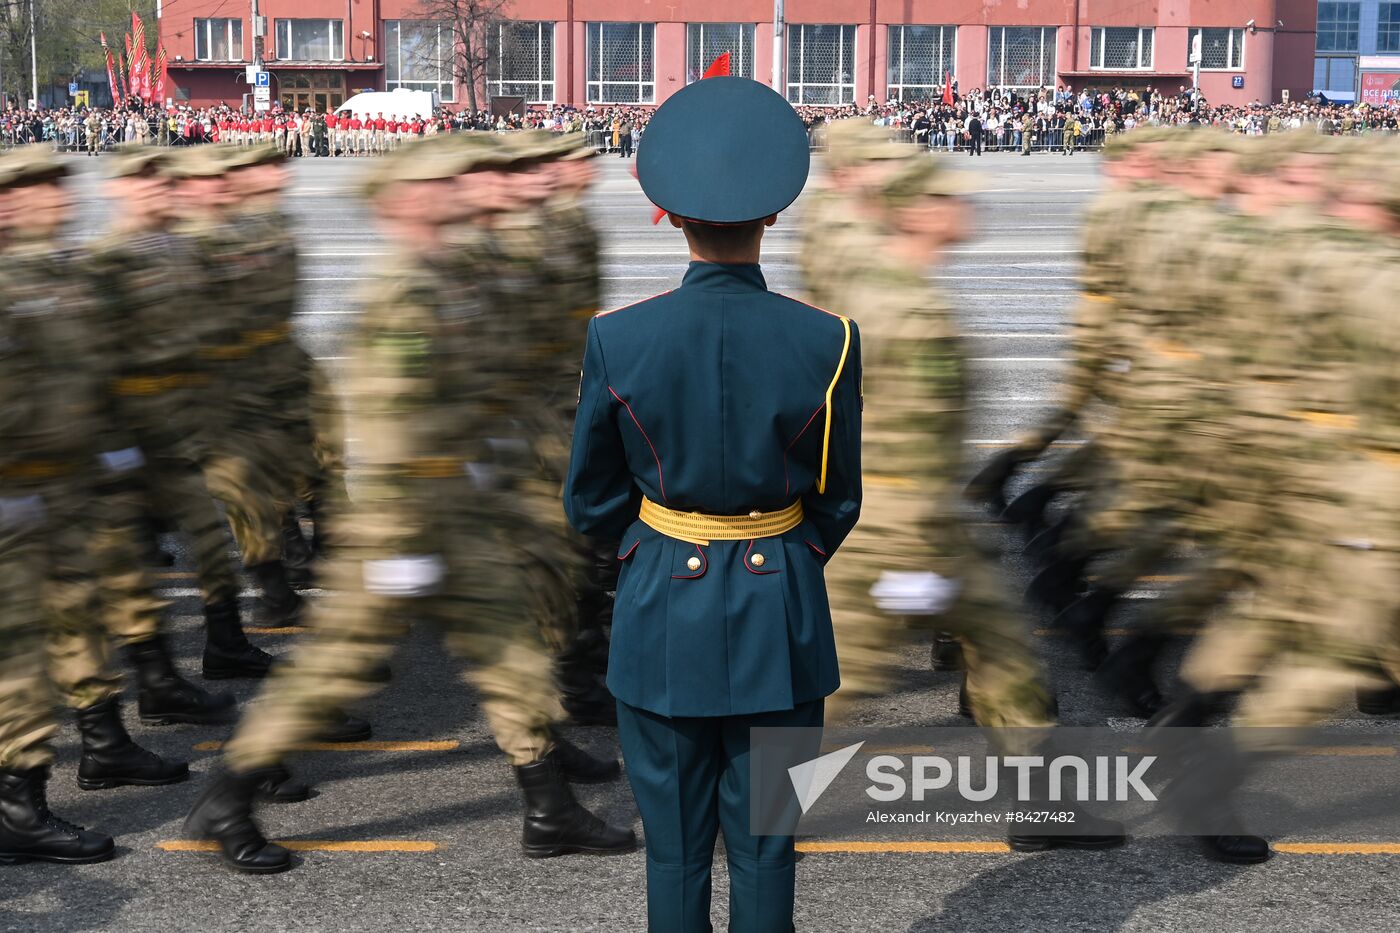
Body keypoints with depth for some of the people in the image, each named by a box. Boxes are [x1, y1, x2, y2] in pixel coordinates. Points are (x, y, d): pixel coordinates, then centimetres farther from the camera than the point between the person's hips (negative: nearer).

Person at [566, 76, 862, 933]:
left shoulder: (618, 339, -12)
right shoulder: (828, 341, -13)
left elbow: (591, 504, -1)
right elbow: (838, 505, -1)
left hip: (661, 614, 0)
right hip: (781, 618, 0)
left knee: (675, 848, 13)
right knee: (766, 846, 12)